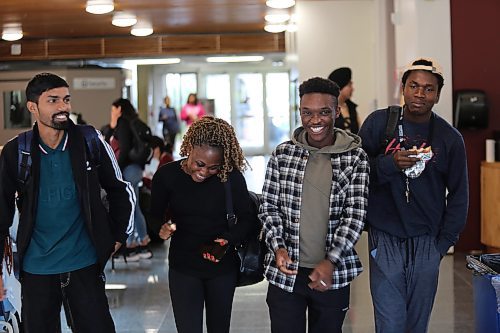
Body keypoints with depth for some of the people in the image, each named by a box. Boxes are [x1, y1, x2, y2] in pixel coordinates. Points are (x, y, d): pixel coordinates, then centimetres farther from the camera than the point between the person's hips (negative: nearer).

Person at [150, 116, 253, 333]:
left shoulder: (232, 177, -13)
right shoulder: (167, 175, -11)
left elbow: (245, 220, -3)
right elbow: (155, 216, 2)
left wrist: (227, 240, -22)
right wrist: (162, 228, -20)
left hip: (223, 267, 1)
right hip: (183, 267, -1)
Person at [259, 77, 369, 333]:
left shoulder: (355, 158, -3)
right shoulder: (282, 154, 1)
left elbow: (355, 215, -8)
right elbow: (268, 206, 6)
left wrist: (331, 262, -18)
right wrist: (277, 247, -10)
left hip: (333, 275, 0)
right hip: (285, 272, 1)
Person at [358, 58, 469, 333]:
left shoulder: (450, 138, 3)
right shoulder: (378, 123, -1)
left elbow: (458, 196, 10)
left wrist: (443, 243, 6)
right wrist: (390, 164, -19)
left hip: (426, 244, 2)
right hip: (384, 240, -1)